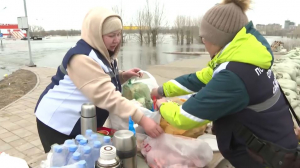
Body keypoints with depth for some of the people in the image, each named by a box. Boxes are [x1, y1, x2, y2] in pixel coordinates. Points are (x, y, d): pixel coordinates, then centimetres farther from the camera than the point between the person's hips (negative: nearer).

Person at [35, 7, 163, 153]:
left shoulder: (103, 53, 0)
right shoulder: (82, 58, -29)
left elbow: (105, 81, 14)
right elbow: (106, 96, -38)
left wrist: (123, 76, -5)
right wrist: (142, 119, -40)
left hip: (82, 123, 9)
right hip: (58, 122, -8)